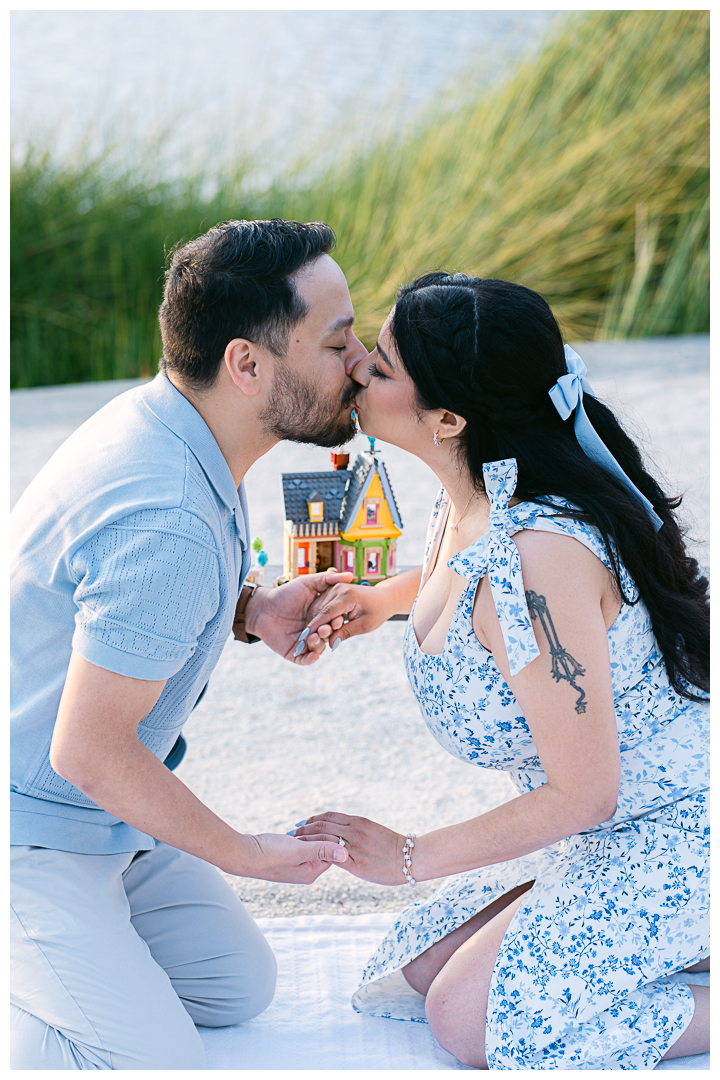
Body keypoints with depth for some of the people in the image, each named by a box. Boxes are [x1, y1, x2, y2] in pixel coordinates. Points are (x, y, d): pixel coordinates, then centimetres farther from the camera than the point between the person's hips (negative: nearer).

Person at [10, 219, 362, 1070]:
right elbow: (88, 751, -27)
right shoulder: (166, 523, -32)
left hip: (100, 810, 10)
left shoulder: (161, 421, -3)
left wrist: (252, 611, -5)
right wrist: (245, 855, -13)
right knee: (156, 1060, -10)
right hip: (33, 833, -10)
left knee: (238, 986, 15)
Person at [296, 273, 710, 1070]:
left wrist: (411, 858, -14)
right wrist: (387, 596, 9)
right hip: (612, 824, 9)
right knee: (426, 969, 8)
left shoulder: (537, 553, -32)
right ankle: (683, 944, 13)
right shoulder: (467, 502, -3)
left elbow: (583, 794, -25)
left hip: (677, 831, -9)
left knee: (471, 1018, -12)